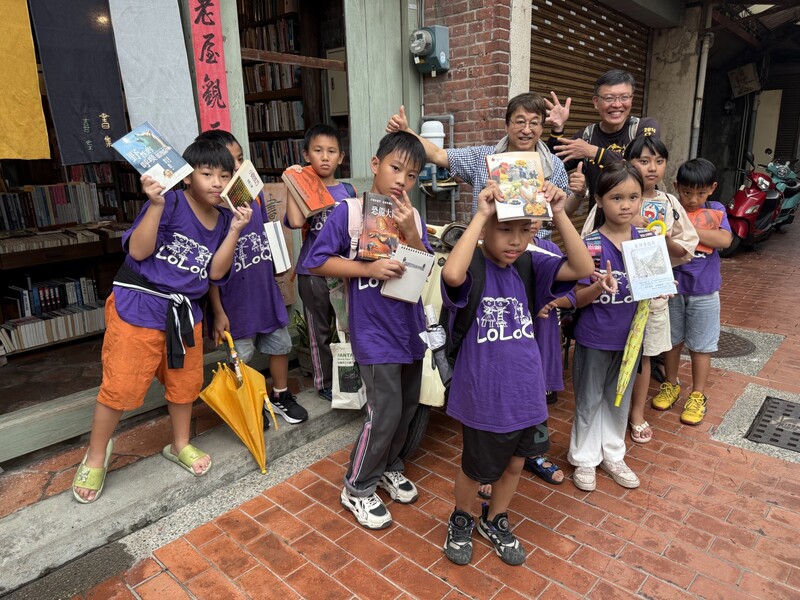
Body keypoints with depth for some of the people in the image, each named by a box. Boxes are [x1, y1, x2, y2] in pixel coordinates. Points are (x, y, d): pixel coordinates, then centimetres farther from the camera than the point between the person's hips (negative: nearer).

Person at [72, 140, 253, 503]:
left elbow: (216, 272, -2)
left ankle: (180, 445, 40)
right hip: (139, 305, -6)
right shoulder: (171, 202, -13)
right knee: (121, 385, 0)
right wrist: (156, 205, -27)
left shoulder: (221, 219, 4)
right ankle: (96, 456, 25)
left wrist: (235, 231, -10)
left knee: (185, 382, 16)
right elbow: (138, 251, -18)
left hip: (185, 312, 6)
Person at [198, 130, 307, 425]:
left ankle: (281, 396, 40)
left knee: (279, 344, 18)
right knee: (241, 356, 11)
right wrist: (218, 312, -13)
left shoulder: (255, 193, -1)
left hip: (267, 289, 6)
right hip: (235, 299, -5)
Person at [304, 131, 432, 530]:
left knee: (408, 405, 16)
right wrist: (368, 268, -21)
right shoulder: (349, 212, -10)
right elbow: (317, 262, -11)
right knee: (385, 412, -4)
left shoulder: (412, 216, 4)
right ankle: (357, 487, 19)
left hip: (410, 328, 6)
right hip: (374, 332, -6)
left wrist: (412, 234, -17)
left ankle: (388, 466, 41)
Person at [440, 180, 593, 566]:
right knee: (476, 469, 17)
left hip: (526, 393, 5)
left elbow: (583, 268, -12)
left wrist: (559, 213, -19)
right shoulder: (472, 267, -17)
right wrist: (480, 215, -34)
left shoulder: (530, 265, -2)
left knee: (514, 463, 23)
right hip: (483, 397, -5)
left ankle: (495, 521, 51)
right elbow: (452, 275, -41)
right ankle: (461, 519, 48)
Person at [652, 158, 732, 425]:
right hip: (671, 287, 0)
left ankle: (698, 396, 23)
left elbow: (725, 240, -17)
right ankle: (671, 385, 34)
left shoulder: (715, 211, -1)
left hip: (703, 291, 0)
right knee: (671, 339, 15)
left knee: (701, 344, 9)